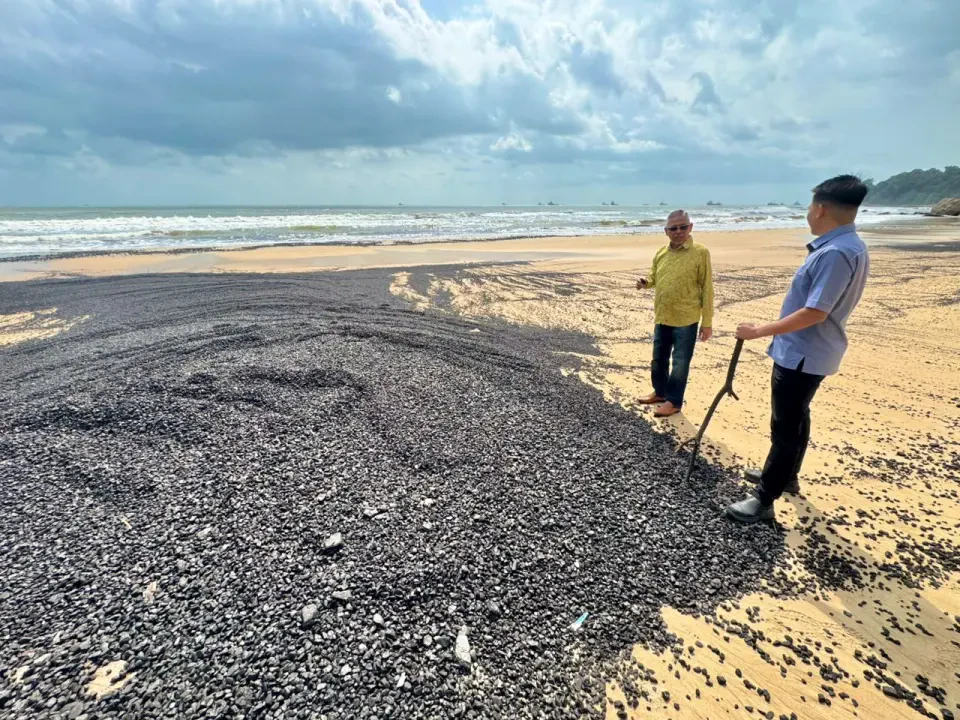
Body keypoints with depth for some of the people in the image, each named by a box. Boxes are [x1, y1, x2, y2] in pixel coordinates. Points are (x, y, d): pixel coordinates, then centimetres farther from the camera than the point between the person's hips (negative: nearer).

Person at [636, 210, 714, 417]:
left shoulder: (700, 253, -9)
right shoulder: (661, 253, 6)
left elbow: (707, 288, -9)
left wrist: (707, 321, -11)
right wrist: (645, 283, -5)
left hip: (686, 320, -6)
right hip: (662, 318, 6)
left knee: (680, 363, 5)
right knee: (658, 359, 18)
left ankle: (674, 401, 18)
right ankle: (660, 392, 36)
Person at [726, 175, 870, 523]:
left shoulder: (836, 252, -25)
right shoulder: (845, 246, 9)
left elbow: (815, 313, -28)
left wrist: (760, 331, -25)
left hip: (802, 354, -11)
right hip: (805, 351, 11)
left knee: (786, 426, -3)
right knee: (795, 418, 23)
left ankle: (764, 500, 7)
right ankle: (786, 475, 40)